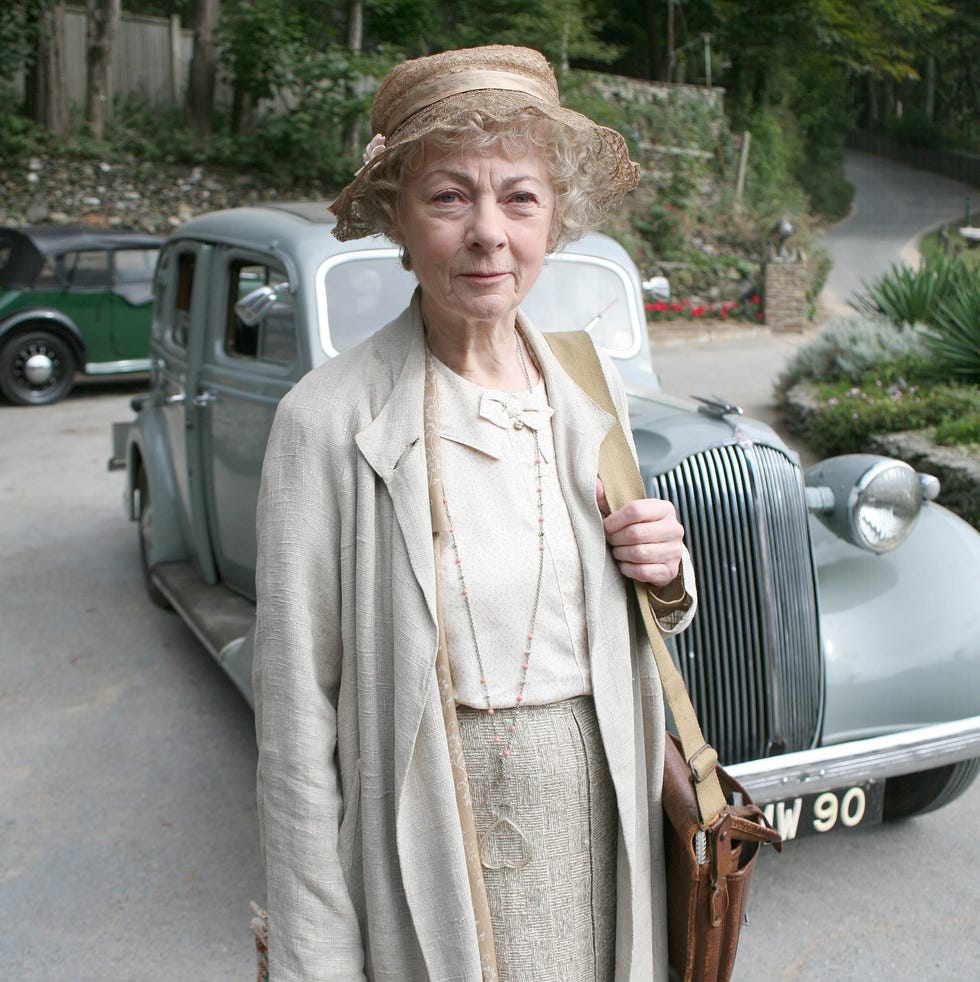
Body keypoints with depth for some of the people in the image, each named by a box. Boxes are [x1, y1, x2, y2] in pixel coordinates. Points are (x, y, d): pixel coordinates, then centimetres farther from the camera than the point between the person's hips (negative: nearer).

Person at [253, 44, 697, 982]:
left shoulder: (594, 387, 0)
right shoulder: (328, 419, -16)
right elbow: (297, 716, -13)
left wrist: (665, 580, -7)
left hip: (594, 821, 5)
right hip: (432, 830, -4)